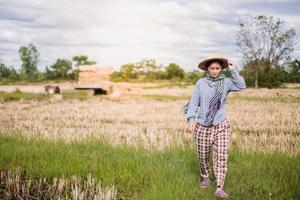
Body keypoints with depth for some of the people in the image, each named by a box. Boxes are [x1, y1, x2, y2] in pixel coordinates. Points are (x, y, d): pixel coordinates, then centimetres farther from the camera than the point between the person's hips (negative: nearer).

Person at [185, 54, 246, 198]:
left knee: (221, 155, -9)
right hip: (202, 126, 1)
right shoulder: (201, 83, 0)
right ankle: (205, 178, 36)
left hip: (221, 125, -1)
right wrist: (191, 119, -9)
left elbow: (241, 86, -15)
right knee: (202, 155, 11)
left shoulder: (226, 82, 1)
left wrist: (233, 70, -13)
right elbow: (194, 102, 0)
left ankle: (219, 188, -8)